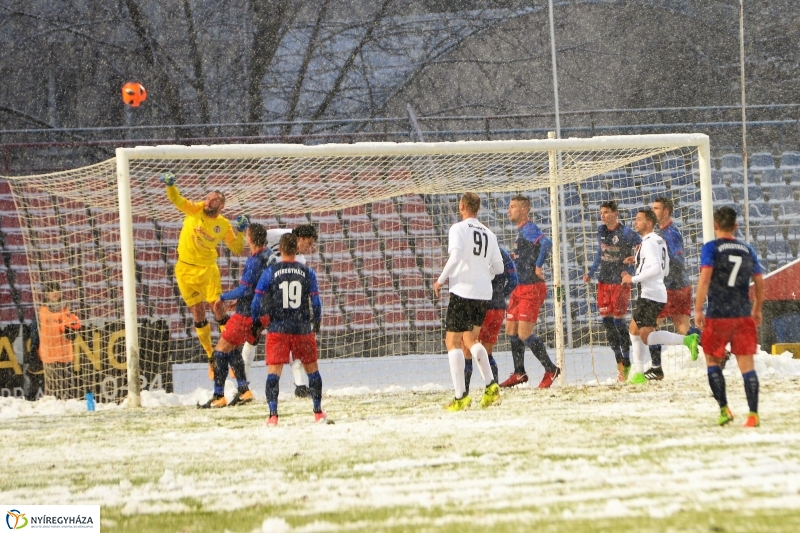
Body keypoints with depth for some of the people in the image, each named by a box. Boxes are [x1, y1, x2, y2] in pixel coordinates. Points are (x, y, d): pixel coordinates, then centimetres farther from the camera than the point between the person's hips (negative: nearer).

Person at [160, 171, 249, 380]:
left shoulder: (224, 225, -1)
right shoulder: (195, 210, -2)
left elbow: (237, 249, 5)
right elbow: (177, 200, -15)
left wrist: (240, 231, -11)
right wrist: (170, 185, -34)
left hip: (207, 270, -1)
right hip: (185, 269, 1)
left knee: (219, 311, -9)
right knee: (198, 314, 6)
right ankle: (211, 356, 17)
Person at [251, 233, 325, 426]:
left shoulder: (270, 272, -3)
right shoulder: (308, 273, 0)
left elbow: (256, 301, -3)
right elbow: (316, 303, 2)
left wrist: (256, 323, 13)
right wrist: (316, 322, 20)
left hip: (278, 329, -2)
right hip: (303, 329, 2)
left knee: (273, 372, -3)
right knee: (312, 370, 17)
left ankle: (273, 415, -15)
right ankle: (318, 412, 25)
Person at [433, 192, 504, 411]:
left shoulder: (458, 229, -6)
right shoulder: (488, 234, 11)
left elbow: (455, 257, -21)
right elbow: (498, 267, 13)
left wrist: (441, 280, -8)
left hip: (463, 292, -6)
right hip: (484, 294, 6)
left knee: (453, 342, -1)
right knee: (471, 339, 22)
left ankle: (461, 396, -9)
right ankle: (490, 386, 7)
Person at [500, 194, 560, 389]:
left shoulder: (529, 229, -15)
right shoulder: (521, 231, 16)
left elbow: (547, 243, -33)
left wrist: (538, 266, -25)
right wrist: (516, 257, 13)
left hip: (532, 288, -10)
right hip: (520, 287, 10)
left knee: (524, 334, -11)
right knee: (511, 331, 12)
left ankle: (551, 370, 2)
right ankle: (519, 373, 22)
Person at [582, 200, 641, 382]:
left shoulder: (626, 233, -12)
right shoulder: (601, 231, 8)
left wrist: (635, 258, -23)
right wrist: (591, 272, 15)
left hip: (620, 282, -6)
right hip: (604, 281, 6)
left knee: (619, 320, -7)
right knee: (607, 320, 5)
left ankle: (626, 362, 4)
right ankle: (618, 359, 17)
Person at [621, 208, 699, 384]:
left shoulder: (649, 243, -13)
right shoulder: (659, 241, 18)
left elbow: (656, 268, -25)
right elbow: (665, 270, 22)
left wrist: (634, 278, -18)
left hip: (650, 295, -10)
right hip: (659, 292, 10)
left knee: (646, 336, -15)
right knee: (634, 329, 19)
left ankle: (687, 340, -25)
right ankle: (638, 373, 21)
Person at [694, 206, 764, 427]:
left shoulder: (711, 248, -4)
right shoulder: (748, 250, 9)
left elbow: (705, 278, -16)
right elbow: (759, 283, 13)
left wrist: (698, 310, -14)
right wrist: (757, 310, 27)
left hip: (717, 316, -3)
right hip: (743, 316, 3)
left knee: (712, 361, 13)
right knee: (746, 365, 3)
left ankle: (724, 409, 3)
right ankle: (753, 414, -3)